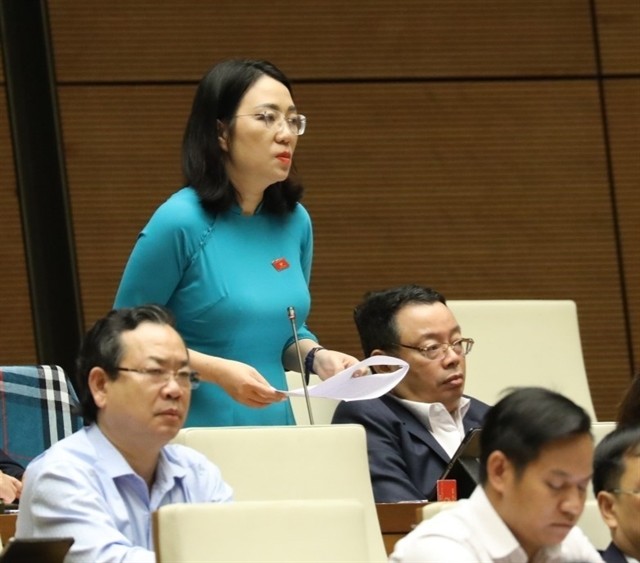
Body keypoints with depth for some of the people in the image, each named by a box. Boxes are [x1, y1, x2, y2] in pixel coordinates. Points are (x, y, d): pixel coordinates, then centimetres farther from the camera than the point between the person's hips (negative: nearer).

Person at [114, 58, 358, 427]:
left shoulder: (295, 222, 4)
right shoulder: (180, 221, -12)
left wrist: (317, 357, -3)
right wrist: (217, 371, -18)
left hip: (276, 426, 5)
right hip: (196, 432, -5)